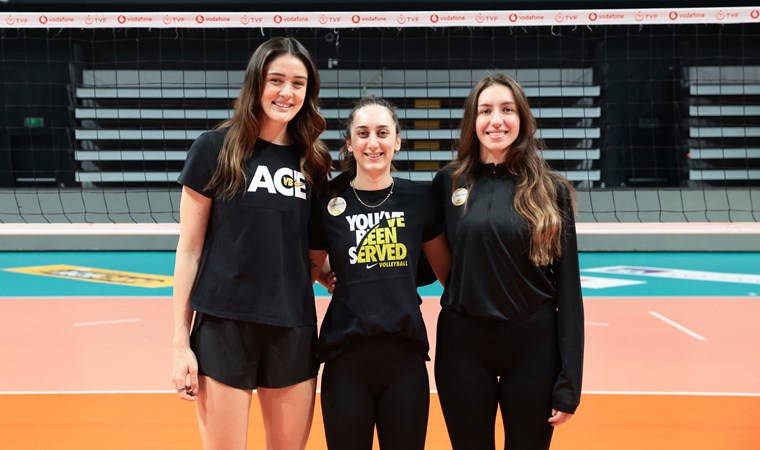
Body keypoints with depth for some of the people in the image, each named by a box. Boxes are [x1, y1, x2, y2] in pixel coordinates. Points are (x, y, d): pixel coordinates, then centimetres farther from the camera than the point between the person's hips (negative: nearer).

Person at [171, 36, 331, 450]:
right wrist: (181, 341, -6)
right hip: (224, 326, -3)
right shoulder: (215, 148, -4)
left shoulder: (311, 160, 7)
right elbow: (189, 250, -3)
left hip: (294, 330, 4)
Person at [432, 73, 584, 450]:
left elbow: (568, 288, -3)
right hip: (463, 345, 1)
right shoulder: (448, 183, 1)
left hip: (534, 346, -1)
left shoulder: (550, 190, -2)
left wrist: (569, 381, -6)